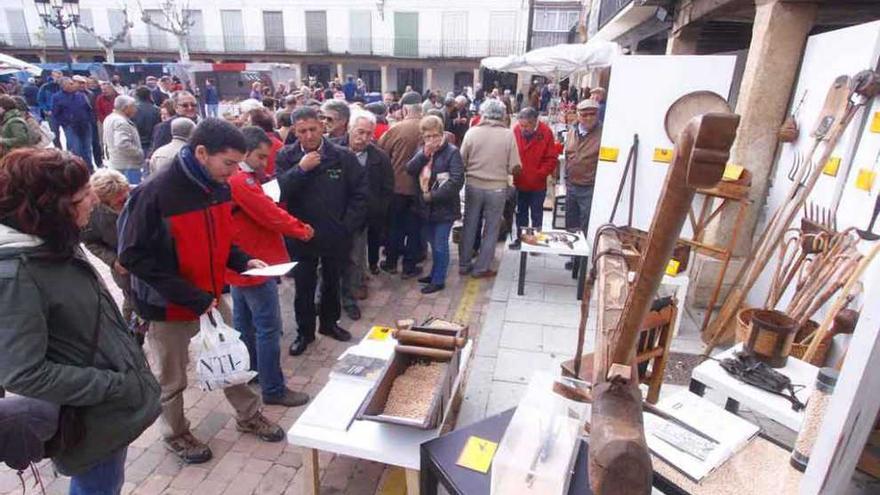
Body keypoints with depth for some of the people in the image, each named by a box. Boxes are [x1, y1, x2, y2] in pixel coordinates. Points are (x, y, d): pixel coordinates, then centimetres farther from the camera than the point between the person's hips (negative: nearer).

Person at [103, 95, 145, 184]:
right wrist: (139, 153, -19)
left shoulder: (109, 118, 15)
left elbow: (106, 141, 23)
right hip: (128, 167, -11)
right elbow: (123, 144, -29)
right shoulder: (121, 122, -19)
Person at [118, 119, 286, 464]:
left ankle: (248, 416, 42)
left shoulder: (219, 187, -4)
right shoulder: (154, 195, -26)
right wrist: (192, 297, -26)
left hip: (211, 296, 6)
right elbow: (133, 256, -23)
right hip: (168, 306, -6)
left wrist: (243, 261, -6)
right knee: (171, 379, 16)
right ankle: (175, 434, 41)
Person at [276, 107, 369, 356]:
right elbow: (278, 191, -15)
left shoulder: (343, 156, -7)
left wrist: (347, 225, -9)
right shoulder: (285, 157, -5)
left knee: (332, 283, 19)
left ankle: (330, 323, 40)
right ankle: (304, 331, 28)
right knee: (304, 287, 11)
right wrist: (301, 168, -24)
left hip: (335, 235, 1)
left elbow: (360, 193, -5)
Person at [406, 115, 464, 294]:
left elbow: (457, 181, -20)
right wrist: (424, 154, -16)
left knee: (440, 245, 1)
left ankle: (439, 280, 14)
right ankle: (435, 273, 34)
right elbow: (410, 170, -3)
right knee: (434, 243, 19)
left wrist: (432, 196, -18)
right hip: (426, 207, 6)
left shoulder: (452, 152, -12)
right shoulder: (422, 151, 10)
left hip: (444, 207, -6)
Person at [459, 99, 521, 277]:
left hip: (473, 186, 2)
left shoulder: (472, 132, -7)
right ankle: (481, 268, 18)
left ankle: (464, 264, 24)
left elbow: (462, 162, -2)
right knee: (491, 229, 12)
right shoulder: (508, 135, -9)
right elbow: (515, 168, -9)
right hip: (497, 189, -1)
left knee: (470, 226, 15)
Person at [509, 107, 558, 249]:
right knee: (521, 213, 18)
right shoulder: (516, 130, -10)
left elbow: (552, 159, -11)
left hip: (538, 184, -2)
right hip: (519, 183, 2)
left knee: (536, 214, 13)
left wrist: (540, 174, -17)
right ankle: (520, 238, 33)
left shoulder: (546, 132, -14)